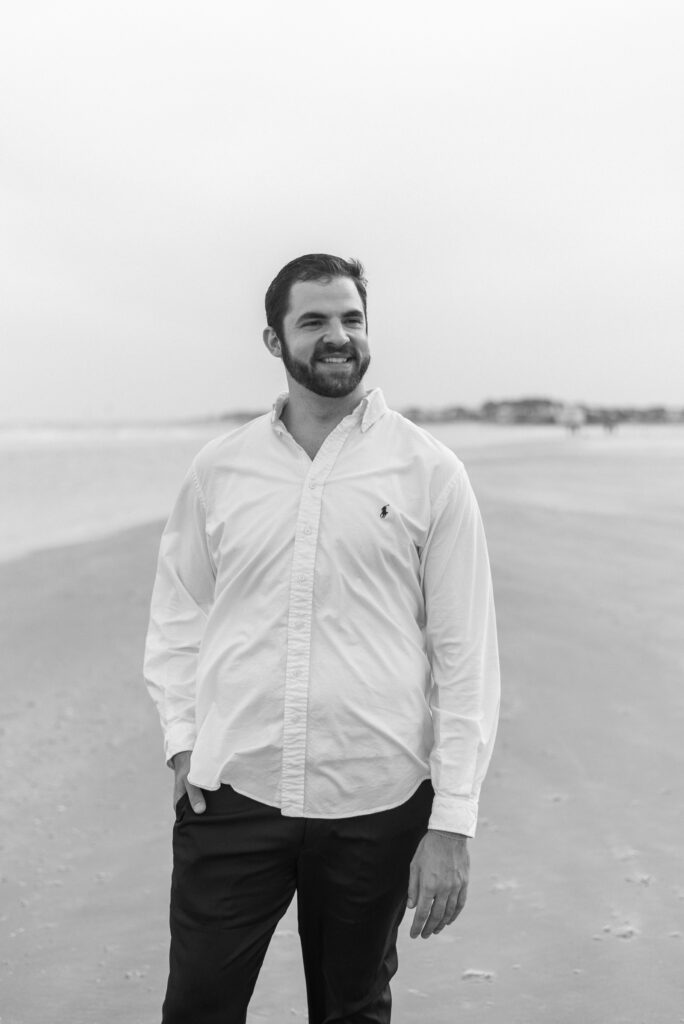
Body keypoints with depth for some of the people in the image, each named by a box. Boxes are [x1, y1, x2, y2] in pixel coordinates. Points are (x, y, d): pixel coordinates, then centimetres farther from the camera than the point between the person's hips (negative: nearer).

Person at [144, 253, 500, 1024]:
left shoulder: (428, 472, -2)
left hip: (377, 805, -1)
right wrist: (181, 737, -3)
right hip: (231, 793, 1)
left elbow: (465, 654, -3)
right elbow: (177, 617, 13)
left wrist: (452, 824, -8)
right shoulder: (218, 470, 5)